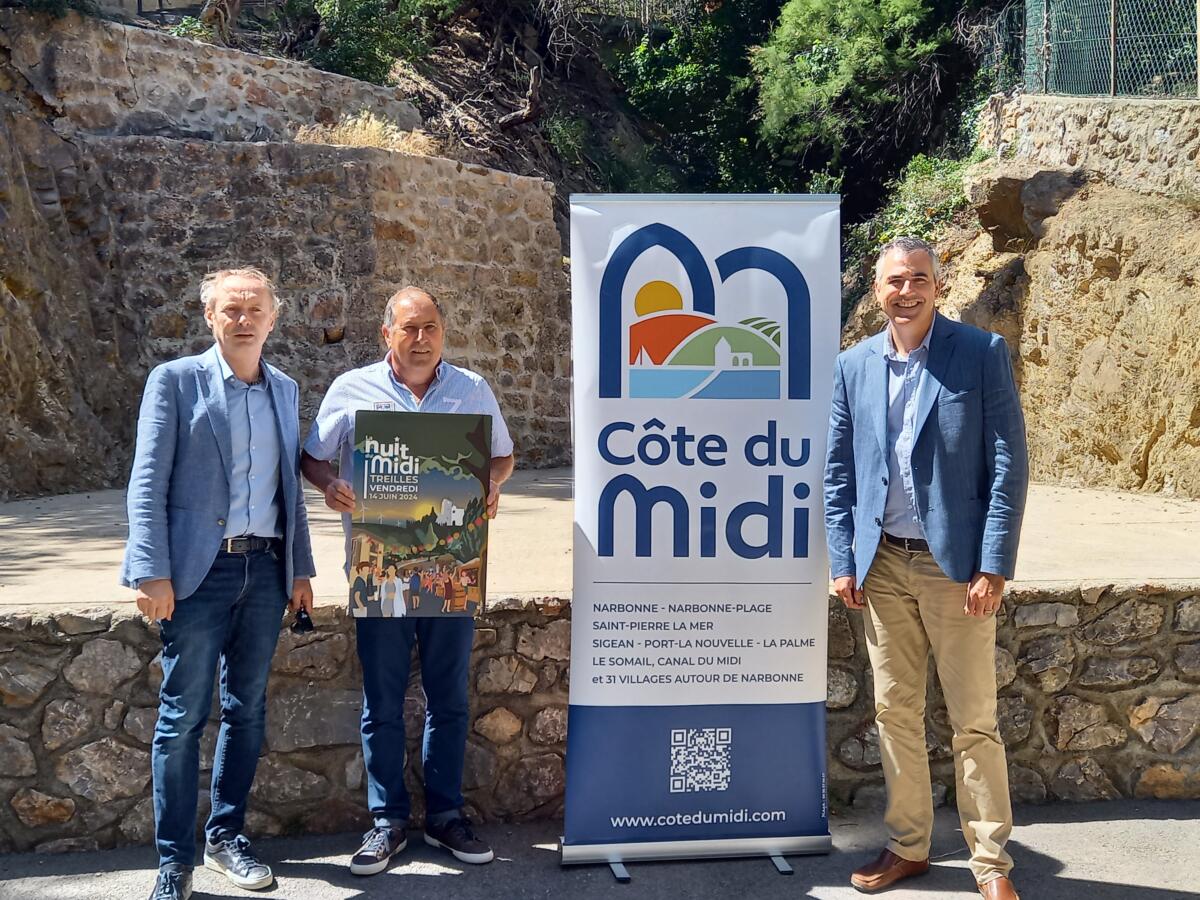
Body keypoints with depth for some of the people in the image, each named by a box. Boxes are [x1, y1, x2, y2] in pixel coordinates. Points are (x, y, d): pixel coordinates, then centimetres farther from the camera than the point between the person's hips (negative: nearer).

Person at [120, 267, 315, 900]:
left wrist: (300, 569, 13)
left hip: (265, 569, 5)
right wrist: (152, 574, -13)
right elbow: (147, 483, -6)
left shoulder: (285, 391, 13)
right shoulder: (175, 380, -2)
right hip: (197, 570, -4)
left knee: (246, 711, 12)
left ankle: (226, 837, 27)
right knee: (183, 717, 1)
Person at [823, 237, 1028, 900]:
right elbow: (837, 472, 9)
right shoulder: (854, 365, 7)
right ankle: (907, 847, 26)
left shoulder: (982, 353, -4)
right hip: (882, 566, 4)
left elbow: (1008, 465, -7)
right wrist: (843, 561, 3)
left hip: (955, 565, -3)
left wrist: (994, 566, -12)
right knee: (895, 712, 12)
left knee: (974, 720, 4)